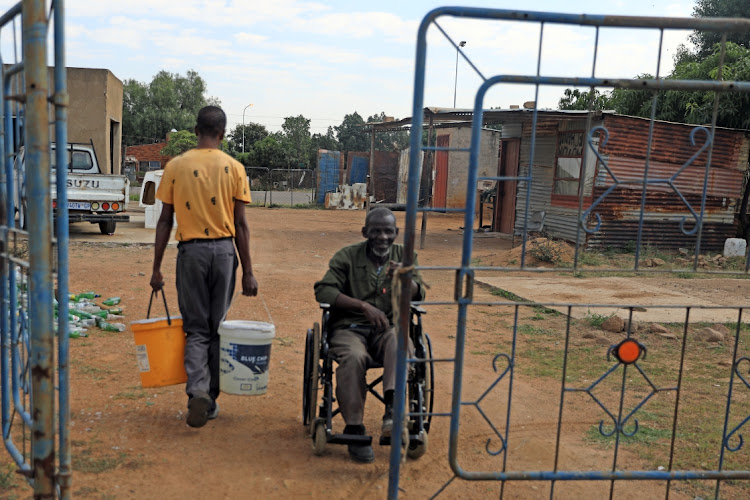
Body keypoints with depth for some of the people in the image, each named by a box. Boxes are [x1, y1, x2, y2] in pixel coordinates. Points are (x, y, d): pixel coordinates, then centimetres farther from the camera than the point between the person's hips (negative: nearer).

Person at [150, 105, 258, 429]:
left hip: (191, 250, 0)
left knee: (196, 329, 7)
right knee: (217, 328, 12)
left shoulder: (176, 166, 2)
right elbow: (240, 224, -2)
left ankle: (198, 392, -13)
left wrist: (157, 268, 7)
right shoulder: (234, 168, 0)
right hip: (224, 250, 0)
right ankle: (211, 400, 20)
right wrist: (247, 271, 1)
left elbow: (165, 221, 2)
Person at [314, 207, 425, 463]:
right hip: (349, 327, -1)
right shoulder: (347, 256, 4)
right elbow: (323, 290, -7)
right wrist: (364, 306, -17)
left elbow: (419, 295, 3)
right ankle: (354, 428, -26)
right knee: (353, 357, -34)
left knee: (401, 345, -34)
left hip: (387, 328, 2)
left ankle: (392, 408, -43)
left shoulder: (404, 256, 12)